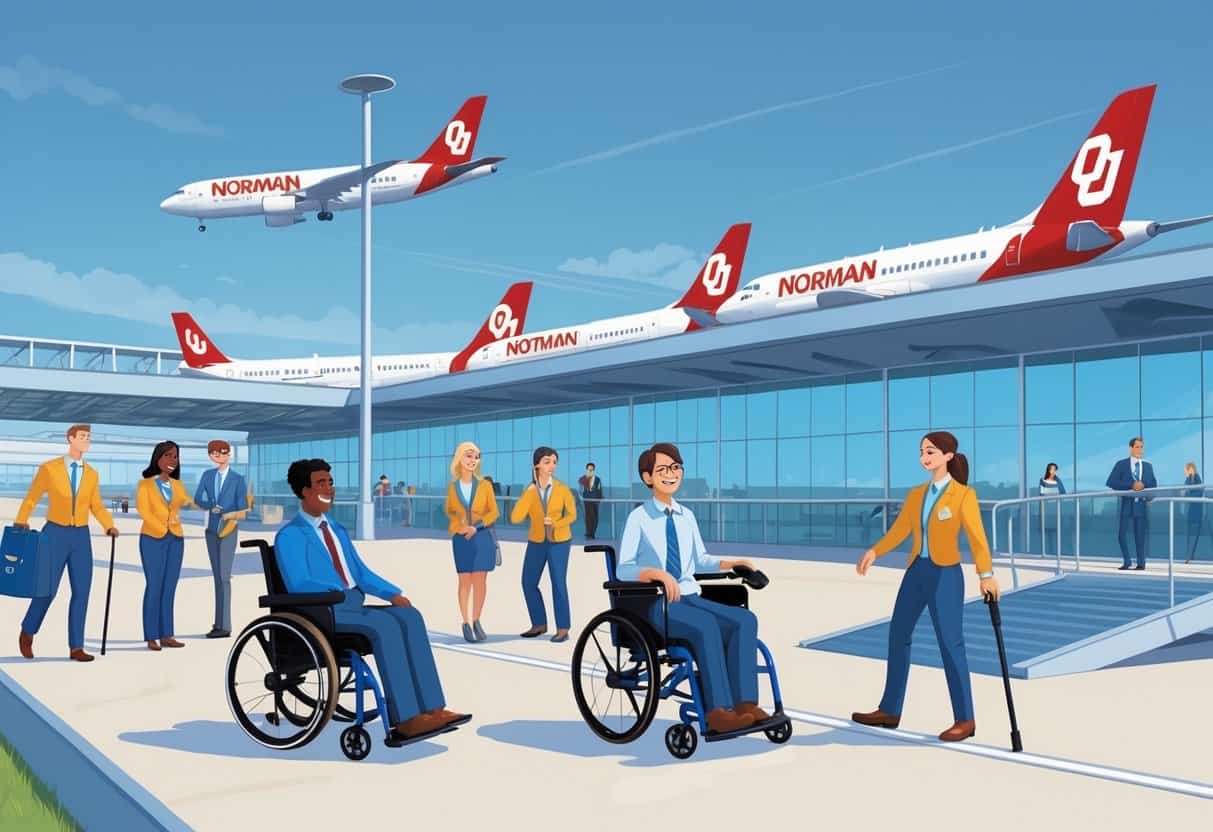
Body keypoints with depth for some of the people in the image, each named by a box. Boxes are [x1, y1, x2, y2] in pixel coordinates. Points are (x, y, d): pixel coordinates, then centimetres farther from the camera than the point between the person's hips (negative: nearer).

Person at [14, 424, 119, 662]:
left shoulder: (92, 474, 6)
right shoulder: (49, 468, -3)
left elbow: (96, 506, 10)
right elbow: (31, 498, 2)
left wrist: (110, 526, -5)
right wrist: (21, 521, -13)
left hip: (81, 537, 3)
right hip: (55, 535, -3)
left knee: (81, 592, 0)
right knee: (48, 590, -2)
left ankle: (76, 647, 7)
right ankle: (27, 633, 26)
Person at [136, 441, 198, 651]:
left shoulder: (177, 485, 15)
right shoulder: (145, 484, 1)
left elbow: (189, 504, 9)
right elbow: (143, 510, -9)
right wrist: (161, 529, -17)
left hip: (176, 539, 4)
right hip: (153, 538, -4)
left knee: (169, 588, 5)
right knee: (154, 586, -6)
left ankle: (166, 635, 8)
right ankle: (151, 637, -2)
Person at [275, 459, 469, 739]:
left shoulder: (338, 530, 24)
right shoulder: (290, 535, -2)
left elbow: (361, 573, 21)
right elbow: (299, 585, -15)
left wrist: (394, 594, 3)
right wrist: (342, 593, -25)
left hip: (354, 607, 7)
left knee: (410, 616, -21)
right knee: (385, 626, -32)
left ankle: (432, 708, -27)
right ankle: (405, 718, -31)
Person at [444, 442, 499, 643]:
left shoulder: (484, 485, 0)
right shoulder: (453, 486, 3)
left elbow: (493, 512, 2)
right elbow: (450, 511, 14)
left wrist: (476, 526, -12)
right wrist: (460, 526, -4)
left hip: (482, 537, 0)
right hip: (461, 539, 0)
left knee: (480, 580, 1)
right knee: (465, 581, 1)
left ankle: (476, 622, 12)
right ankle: (466, 624, 7)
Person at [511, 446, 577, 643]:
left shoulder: (562, 489, -12)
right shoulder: (529, 491, -7)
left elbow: (572, 514, 0)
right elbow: (515, 518, -20)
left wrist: (555, 523, -19)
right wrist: (530, 491, -24)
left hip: (559, 541, -3)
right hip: (536, 542, 4)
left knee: (558, 583, -10)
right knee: (528, 583, 5)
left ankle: (563, 629, 0)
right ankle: (539, 625, 20)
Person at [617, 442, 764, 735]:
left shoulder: (686, 516, 13)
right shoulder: (639, 517, -3)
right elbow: (623, 569, -10)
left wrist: (730, 563, 5)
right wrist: (659, 573, -28)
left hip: (690, 598, 6)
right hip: (656, 604, -6)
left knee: (744, 620, -22)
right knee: (706, 625, -35)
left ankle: (745, 703, -26)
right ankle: (717, 712, -32)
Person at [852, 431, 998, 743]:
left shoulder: (963, 494, -8)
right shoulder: (916, 494, 10)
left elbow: (976, 537, -15)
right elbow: (899, 530, 5)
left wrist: (986, 575, -27)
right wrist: (874, 552, -11)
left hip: (945, 575, -7)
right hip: (916, 571, 7)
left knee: (950, 643, -5)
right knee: (898, 634, 10)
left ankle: (965, 719, 7)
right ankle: (890, 710, 21)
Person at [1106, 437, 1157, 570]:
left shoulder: (1148, 466, 11)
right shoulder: (1121, 464, 2)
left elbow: (1154, 485, 9)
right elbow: (1111, 482, -8)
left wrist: (1143, 485, -14)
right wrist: (1131, 485, -18)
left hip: (1141, 504, 2)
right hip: (1126, 503, -2)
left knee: (1141, 535, 3)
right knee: (1122, 534, -4)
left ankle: (1141, 563, 10)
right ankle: (1126, 562, 9)